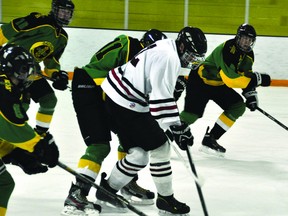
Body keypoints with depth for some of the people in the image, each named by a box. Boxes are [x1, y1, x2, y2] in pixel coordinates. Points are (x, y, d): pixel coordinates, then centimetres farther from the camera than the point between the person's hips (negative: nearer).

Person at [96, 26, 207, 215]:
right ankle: (166, 198, 9)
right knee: (160, 147, -3)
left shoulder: (169, 53, 15)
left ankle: (108, 190, 24)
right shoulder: (167, 57, -19)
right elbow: (161, 98, -25)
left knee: (139, 154, 13)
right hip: (124, 104, -10)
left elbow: (164, 94, 22)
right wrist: (175, 129, -23)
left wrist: (178, 125, 20)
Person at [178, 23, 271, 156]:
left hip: (218, 85, 9)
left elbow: (246, 77, 10)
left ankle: (210, 140, 0)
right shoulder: (226, 49, -29)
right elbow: (230, 79, -35)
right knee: (190, 115, -22)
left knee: (239, 106, -3)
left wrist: (251, 94, -6)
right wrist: (258, 78, -32)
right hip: (200, 80, -9)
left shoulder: (248, 55, 0)